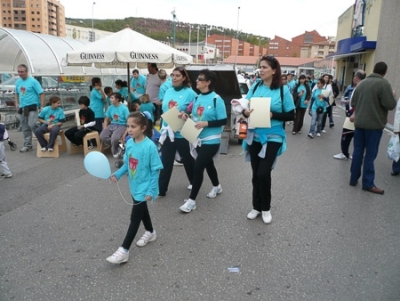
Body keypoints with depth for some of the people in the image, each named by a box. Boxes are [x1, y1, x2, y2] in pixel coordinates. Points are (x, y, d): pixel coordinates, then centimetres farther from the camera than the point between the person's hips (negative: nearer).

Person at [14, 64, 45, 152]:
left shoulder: (33, 81, -9)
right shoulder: (18, 82, 10)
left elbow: (41, 94, -11)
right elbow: (17, 94, 22)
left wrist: (42, 106, -16)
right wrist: (17, 103, 7)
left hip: (32, 106, -6)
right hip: (22, 108, 6)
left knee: (32, 125, -18)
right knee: (25, 128, 10)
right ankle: (27, 145, 19)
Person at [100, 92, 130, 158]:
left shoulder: (124, 108, -11)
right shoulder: (110, 107, 5)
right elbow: (106, 119, 16)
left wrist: (125, 134, -19)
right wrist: (105, 130, 1)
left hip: (122, 126, -5)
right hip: (112, 125, 5)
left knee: (114, 138, -35)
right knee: (102, 137, -23)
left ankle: (115, 151, -1)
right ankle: (117, 146, 0)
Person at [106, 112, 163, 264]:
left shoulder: (150, 146, -24)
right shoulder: (129, 143, -4)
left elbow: (155, 170, -20)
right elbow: (127, 164, 8)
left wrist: (151, 190, -22)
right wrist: (117, 174, -8)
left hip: (144, 188, -7)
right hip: (134, 186, 7)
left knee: (135, 217, -2)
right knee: (142, 210, 24)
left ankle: (123, 251, 5)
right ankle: (150, 232, 48)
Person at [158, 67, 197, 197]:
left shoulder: (190, 93, -10)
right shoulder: (168, 91, 8)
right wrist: (164, 125, 12)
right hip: (167, 132, 4)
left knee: (188, 160, 15)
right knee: (166, 162, 6)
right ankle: (161, 189, 15)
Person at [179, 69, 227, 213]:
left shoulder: (216, 99, -16)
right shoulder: (197, 98, 5)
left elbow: (223, 121, -15)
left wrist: (206, 123, -25)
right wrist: (187, 117, -5)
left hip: (211, 140, -7)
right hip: (198, 138, 7)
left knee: (197, 167, -9)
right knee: (207, 164, 23)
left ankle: (192, 200, 2)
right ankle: (217, 187, 47)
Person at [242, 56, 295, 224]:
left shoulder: (283, 90, -7)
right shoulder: (255, 87, 2)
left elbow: (290, 115, -5)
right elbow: (245, 107, 7)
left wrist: (273, 115, -20)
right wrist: (245, 112, -16)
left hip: (273, 138, -3)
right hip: (254, 136, 4)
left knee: (263, 173, -8)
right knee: (256, 174, 11)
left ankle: (266, 208, 16)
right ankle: (257, 207, 29)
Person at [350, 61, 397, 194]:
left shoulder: (362, 83, 10)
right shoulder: (384, 83, -12)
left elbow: (353, 102, 14)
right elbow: (390, 105, -16)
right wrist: (392, 95, 3)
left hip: (359, 122, 6)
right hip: (374, 124, -6)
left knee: (358, 152, 11)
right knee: (370, 154, -2)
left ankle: (353, 178, 16)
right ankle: (368, 183, 2)